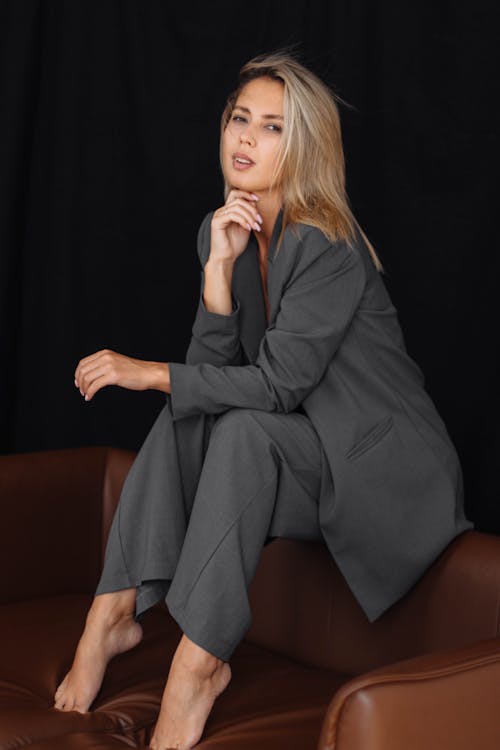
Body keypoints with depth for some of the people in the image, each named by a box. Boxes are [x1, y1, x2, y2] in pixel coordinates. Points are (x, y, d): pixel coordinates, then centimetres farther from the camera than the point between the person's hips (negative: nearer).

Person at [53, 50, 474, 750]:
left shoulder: (330, 248, -21)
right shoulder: (221, 228, 2)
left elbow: (277, 383, -24)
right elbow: (212, 367, -5)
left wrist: (147, 372, -19)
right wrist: (219, 266, -19)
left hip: (389, 475, -7)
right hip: (305, 460, 7)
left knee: (243, 425, -29)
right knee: (186, 409, -14)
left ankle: (199, 661, -27)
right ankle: (115, 612, -16)